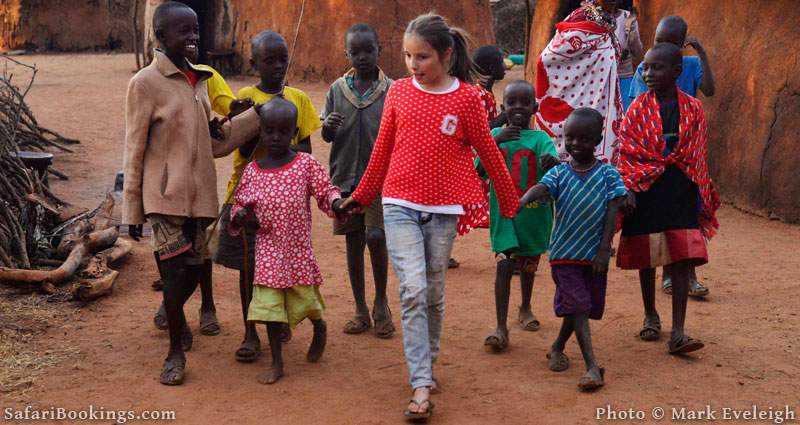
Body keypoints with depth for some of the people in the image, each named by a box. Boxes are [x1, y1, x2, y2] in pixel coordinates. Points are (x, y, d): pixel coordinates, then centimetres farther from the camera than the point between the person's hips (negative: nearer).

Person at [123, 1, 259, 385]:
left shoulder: (199, 81, 12)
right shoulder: (145, 83, -9)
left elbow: (215, 143, 13)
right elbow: (134, 152, -7)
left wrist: (259, 114, 7)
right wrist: (132, 210, -7)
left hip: (199, 195, 6)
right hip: (166, 196, -6)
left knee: (198, 268, 11)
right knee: (177, 272, -5)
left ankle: (173, 313, 42)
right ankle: (175, 352, 14)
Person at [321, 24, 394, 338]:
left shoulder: (392, 90, -3)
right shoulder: (337, 90, 4)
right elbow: (327, 137, 7)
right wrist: (328, 127, -15)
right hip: (346, 177, 3)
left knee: (376, 238, -11)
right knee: (354, 243, 9)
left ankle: (381, 303, 12)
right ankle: (361, 310, 21)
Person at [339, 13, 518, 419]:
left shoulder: (466, 97, -4)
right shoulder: (398, 91, 1)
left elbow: (488, 152, 3)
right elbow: (382, 149, 11)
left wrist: (510, 201, 9)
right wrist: (361, 196, 17)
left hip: (444, 210, 0)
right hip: (400, 206, 0)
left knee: (434, 293, 10)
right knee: (412, 290, -11)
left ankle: (427, 363, 31)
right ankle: (421, 385, -10)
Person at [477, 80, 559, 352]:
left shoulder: (540, 138, -4)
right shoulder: (494, 135, 0)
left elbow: (550, 160, -23)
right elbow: (478, 171, -10)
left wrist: (552, 163, -47)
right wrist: (496, 141, -22)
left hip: (532, 211, 1)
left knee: (528, 264, 20)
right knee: (504, 264, -11)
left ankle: (525, 308, 44)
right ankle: (501, 327, -10)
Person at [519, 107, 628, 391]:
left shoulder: (608, 174, -1)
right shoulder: (559, 173, -2)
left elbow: (612, 212, -5)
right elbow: (542, 187, -22)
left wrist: (605, 248, -12)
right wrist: (522, 200, -44)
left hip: (595, 253, 2)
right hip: (564, 252, -2)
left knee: (586, 306, 14)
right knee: (577, 306, -11)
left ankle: (557, 348, 39)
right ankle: (593, 368, -15)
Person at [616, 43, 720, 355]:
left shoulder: (693, 109, 2)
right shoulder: (638, 108, -1)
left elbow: (697, 155, 8)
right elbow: (625, 151, -1)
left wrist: (702, 196, 8)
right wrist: (626, 191, -9)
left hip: (681, 192, 0)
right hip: (646, 192, 0)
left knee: (682, 260, -5)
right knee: (647, 258, 10)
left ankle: (678, 333, -5)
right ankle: (651, 317, 31)